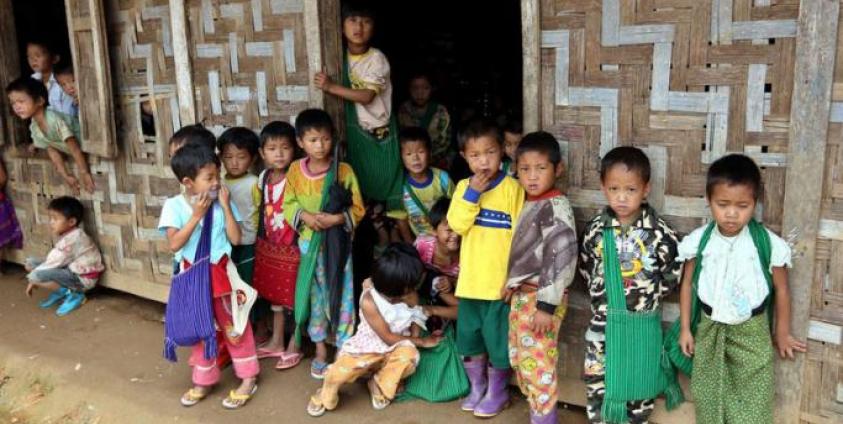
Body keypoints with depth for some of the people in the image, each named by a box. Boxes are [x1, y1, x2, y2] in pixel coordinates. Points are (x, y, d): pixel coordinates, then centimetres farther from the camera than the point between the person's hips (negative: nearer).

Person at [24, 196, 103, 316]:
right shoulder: (67, 235, 6)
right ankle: (61, 290, 7)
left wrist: (33, 280, -10)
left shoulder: (72, 239, -24)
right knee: (31, 263, 9)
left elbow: (55, 262, -20)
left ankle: (74, 294, -11)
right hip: (71, 269, 10)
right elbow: (53, 259, 10)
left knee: (36, 276, -26)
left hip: (82, 278, -10)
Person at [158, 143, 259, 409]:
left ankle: (248, 378, 19)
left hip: (221, 273, 0)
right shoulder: (174, 205, -9)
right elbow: (174, 244, -17)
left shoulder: (222, 202, -6)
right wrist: (197, 215, -21)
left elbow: (235, 238, -10)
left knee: (234, 327, 7)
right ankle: (204, 381, 30)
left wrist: (225, 206, -16)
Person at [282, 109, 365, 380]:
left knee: (342, 295, 3)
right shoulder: (295, 170, -2)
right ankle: (320, 350, 26)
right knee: (315, 296, 12)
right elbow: (288, 205, 3)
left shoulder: (343, 170, -9)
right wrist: (305, 216, -15)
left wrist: (336, 219, -22)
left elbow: (357, 209, -6)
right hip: (310, 243, 2)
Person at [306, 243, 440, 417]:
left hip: (395, 350, 3)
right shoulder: (369, 301, -24)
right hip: (366, 348, -2)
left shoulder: (411, 296, -12)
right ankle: (326, 396, 8)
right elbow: (388, 337, -19)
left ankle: (381, 386, -2)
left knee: (409, 354, -32)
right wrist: (422, 342, -16)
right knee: (342, 368, -30)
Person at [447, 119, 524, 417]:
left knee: (498, 339, 6)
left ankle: (497, 392, 25)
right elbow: (457, 225, -7)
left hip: (500, 280, -5)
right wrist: (472, 194, -16)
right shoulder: (463, 187, 5)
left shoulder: (512, 188, -9)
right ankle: (477, 387, 35)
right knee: (468, 337, 16)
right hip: (470, 278, 5)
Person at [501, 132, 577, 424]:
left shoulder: (556, 206, -15)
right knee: (519, 359, 17)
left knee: (537, 364, -2)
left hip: (541, 298, -9)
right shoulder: (529, 204, 10)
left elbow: (561, 257, -21)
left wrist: (546, 304, -23)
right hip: (522, 295, 9)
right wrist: (513, 283, 15)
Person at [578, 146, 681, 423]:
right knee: (597, 382, 9)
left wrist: (647, 296, -4)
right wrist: (602, 294, 3)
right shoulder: (596, 230, -5)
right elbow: (585, 268, 9)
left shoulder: (659, 232, -12)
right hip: (604, 320, 2)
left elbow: (672, 274, -3)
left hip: (643, 322, -1)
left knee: (639, 383, 13)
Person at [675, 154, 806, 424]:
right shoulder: (698, 241, -11)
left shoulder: (768, 244, -15)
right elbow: (687, 284, 1)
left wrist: (781, 334, 8)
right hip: (709, 330, 2)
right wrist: (685, 328, 5)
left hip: (751, 332, -1)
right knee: (708, 397, 15)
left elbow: (781, 290, -2)